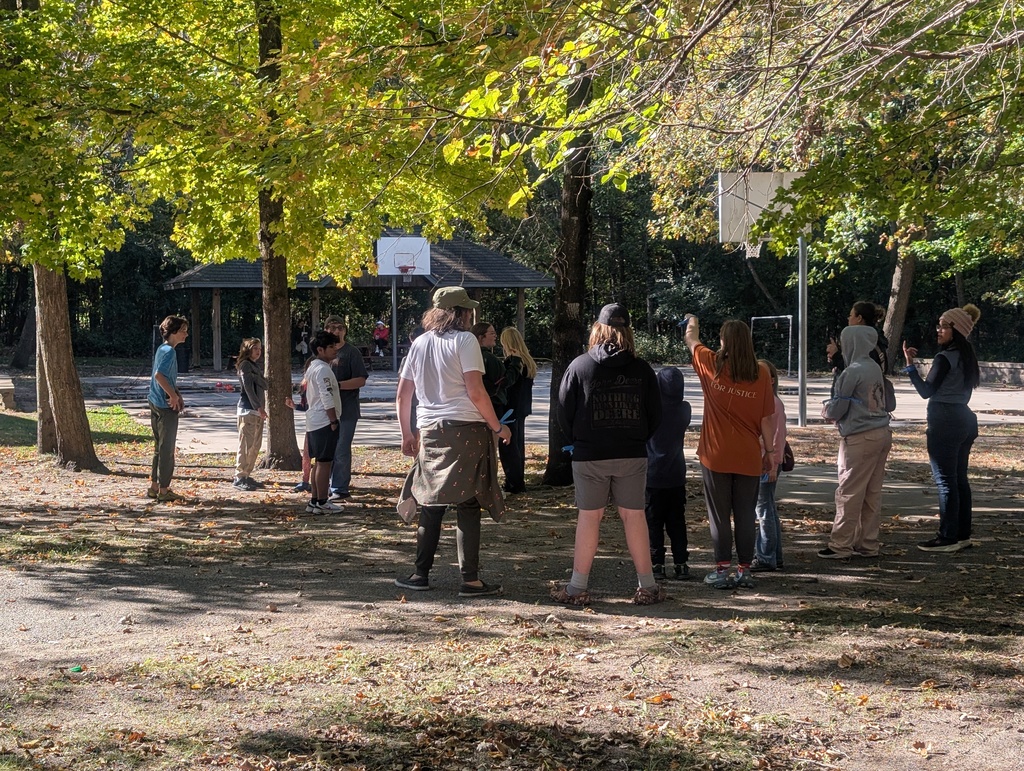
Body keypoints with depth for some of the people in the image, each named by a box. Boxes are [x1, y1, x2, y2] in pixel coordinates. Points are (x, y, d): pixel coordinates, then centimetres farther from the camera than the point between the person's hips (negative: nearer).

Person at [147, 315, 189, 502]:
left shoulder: (162, 349, 14)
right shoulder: (169, 351, -15)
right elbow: (159, 375, -28)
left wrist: (177, 395, 11)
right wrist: (174, 396, -20)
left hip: (156, 403, 10)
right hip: (166, 406, -10)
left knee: (160, 448, 16)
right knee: (167, 449, -3)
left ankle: (154, 487, 21)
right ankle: (164, 490, 0)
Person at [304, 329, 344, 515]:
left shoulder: (312, 367, 17)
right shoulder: (323, 369, -15)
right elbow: (327, 398, -20)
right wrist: (334, 421, -17)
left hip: (314, 422, 10)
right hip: (324, 422, -10)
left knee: (320, 462, 14)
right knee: (324, 462, -6)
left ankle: (314, 501, 17)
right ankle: (322, 503, -4)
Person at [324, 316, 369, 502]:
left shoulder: (351, 352, -5)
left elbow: (361, 380, -12)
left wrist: (338, 385, -20)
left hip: (346, 411, -6)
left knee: (341, 452, -4)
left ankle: (340, 489, 2)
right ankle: (328, 487, 19)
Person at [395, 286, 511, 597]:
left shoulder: (420, 343, 12)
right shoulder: (464, 340, -5)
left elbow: (403, 395, 14)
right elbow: (476, 392, -12)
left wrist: (407, 433, 23)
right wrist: (498, 427, -3)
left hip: (430, 432, 5)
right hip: (466, 430, -5)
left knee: (430, 505, 12)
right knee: (468, 506, -2)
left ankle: (421, 574, 15)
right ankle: (470, 580, -1)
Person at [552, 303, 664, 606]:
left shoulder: (580, 366, -4)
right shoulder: (641, 369, 0)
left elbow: (564, 412, 0)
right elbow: (655, 414, 5)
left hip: (589, 455, -1)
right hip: (632, 455, 1)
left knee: (589, 516, 4)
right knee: (634, 516, 7)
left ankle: (577, 588, 6)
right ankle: (647, 587, 11)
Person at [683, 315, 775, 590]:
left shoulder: (711, 366, -5)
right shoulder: (761, 374, -4)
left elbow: (691, 339, 15)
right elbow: (767, 418, -1)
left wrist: (691, 322, 36)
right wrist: (770, 451, 9)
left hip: (716, 456, -1)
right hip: (748, 457, 1)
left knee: (719, 515, 5)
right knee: (745, 515, 8)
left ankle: (722, 570, 5)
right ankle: (744, 570, 12)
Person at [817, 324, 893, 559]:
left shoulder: (852, 372, -14)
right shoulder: (874, 368, 11)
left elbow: (837, 408, -9)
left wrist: (825, 411, 13)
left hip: (860, 439, -8)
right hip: (882, 434, 8)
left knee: (849, 493, -3)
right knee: (872, 493, 11)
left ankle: (840, 545, 1)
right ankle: (868, 543, 15)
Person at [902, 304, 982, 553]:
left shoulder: (945, 358, -15)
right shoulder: (966, 358, 13)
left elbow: (926, 391, -16)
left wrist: (910, 365, -18)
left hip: (945, 424, -9)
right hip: (964, 420, 9)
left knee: (945, 481, -6)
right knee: (959, 478, 13)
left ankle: (948, 537, -5)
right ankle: (962, 534, 17)